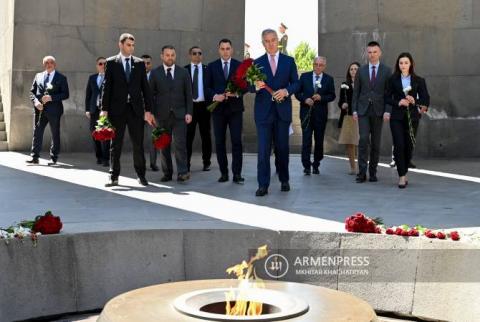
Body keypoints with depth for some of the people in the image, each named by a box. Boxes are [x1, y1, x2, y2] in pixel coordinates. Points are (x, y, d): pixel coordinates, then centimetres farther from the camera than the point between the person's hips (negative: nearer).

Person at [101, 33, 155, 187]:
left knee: (138, 144, 3)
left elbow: (145, 87, 8)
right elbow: (107, 86, 1)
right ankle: (114, 177, 11)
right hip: (117, 109, -1)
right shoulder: (111, 62, 4)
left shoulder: (140, 63, 9)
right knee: (115, 145, 5)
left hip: (136, 109, 1)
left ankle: (141, 175, 13)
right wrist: (104, 109, -5)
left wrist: (148, 110, 2)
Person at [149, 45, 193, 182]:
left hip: (179, 114, -1)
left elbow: (188, 94, 6)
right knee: (164, 145, 5)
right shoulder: (155, 73, 5)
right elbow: (151, 94, 5)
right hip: (162, 114, 1)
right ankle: (167, 173, 12)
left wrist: (189, 112, -3)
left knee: (180, 143, -9)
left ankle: (182, 172, -8)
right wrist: (151, 113, -3)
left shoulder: (183, 72, 7)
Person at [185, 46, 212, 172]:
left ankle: (206, 163, 16)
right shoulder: (184, 70, 4)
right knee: (188, 136, 0)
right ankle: (186, 163, 6)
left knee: (206, 135, 8)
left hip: (204, 106, 1)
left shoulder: (207, 69, 6)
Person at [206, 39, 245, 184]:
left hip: (235, 108, -1)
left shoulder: (240, 65, 6)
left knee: (237, 141, -5)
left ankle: (237, 174, -2)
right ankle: (223, 173, 11)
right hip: (218, 108, 1)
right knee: (219, 142, 3)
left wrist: (237, 93, -15)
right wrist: (214, 96, -13)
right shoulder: (212, 66, 8)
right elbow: (208, 87, 6)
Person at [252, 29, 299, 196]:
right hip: (263, 111, -1)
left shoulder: (289, 61, 8)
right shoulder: (257, 63, 7)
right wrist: (256, 86, -19)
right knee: (263, 149, -6)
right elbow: (251, 87, 4)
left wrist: (286, 91, -15)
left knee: (283, 147, 9)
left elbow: (296, 83, 5)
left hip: (283, 110, 1)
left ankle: (284, 180, 23)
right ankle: (263, 185, -5)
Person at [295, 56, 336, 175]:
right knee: (306, 140, -6)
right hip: (306, 112, -1)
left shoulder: (329, 79, 5)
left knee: (319, 141, 7)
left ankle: (316, 165, 19)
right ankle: (306, 166, -3)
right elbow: (297, 92, 6)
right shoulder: (304, 76, 5)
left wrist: (321, 98, -14)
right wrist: (305, 99, -12)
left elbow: (332, 95, 4)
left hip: (321, 114, 1)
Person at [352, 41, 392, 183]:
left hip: (378, 111, 0)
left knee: (376, 143, 4)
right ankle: (362, 173, -10)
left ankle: (373, 172, 13)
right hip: (363, 110, 0)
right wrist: (354, 110, 0)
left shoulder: (386, 71, 4)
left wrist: (387, 111, -9)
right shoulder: (361, 71, 9)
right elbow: (356, 92, 9)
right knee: (363, 140, -12)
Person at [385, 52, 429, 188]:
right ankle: (402, 176, -8)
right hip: (397, 117, -1)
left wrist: (415, 101, -14)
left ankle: (404, 173, 24)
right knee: (399, 145, -11)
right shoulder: (393, 79, 5)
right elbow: (388, 97, 5)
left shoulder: (418, 80, 5)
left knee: (409, 146, 5)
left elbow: (426, 99, 4)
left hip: (412, 117, 1)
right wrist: (398, 103, -12)